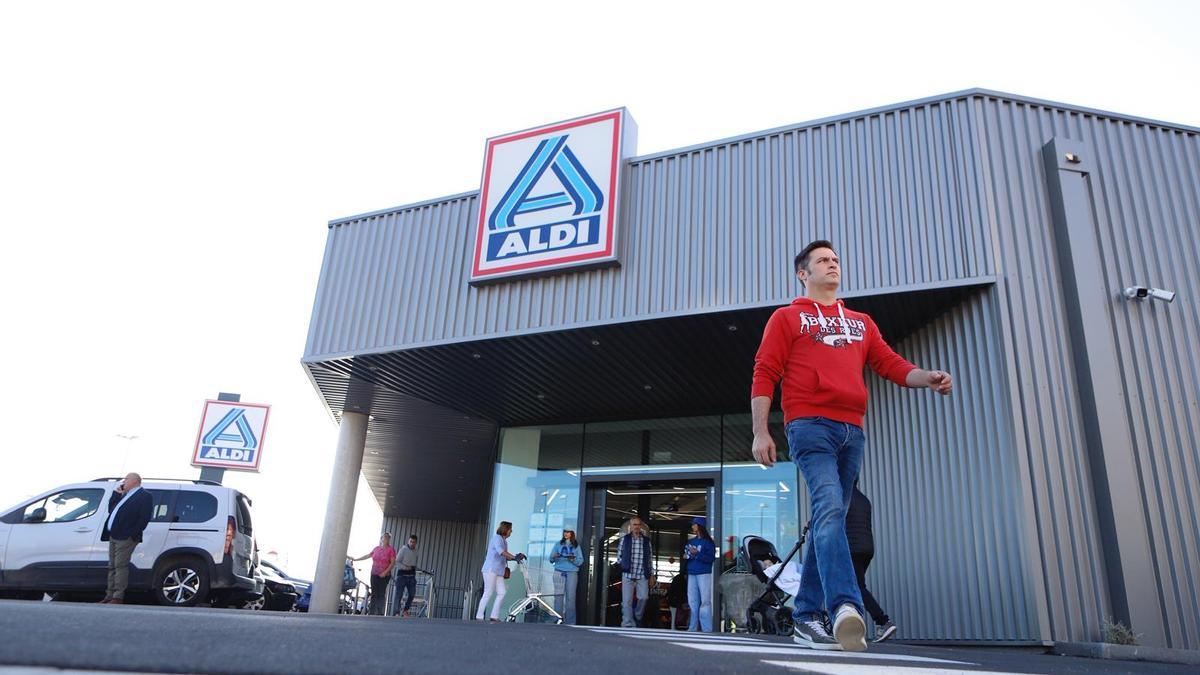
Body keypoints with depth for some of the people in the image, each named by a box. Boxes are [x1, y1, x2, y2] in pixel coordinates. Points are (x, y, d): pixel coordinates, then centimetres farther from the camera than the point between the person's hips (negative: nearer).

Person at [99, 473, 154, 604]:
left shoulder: (145, 496, -5)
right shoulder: (124, 495, 24)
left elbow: (144, 518, -14)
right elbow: (110, 509, 18)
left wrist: (132, 534, -20)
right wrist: (116, 493, 12)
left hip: (125, 538, -9)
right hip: (113, 536, 9)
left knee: (120, 566, -8)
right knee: (112, 567, 12)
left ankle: (118, 597, -5)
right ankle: (109, 596, 18)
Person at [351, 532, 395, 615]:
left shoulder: (391, 550, -3)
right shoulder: (376, 549, 10)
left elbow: (393, 562, -7)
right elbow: (367, 556, 22)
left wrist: (385, 572, -14)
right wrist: (356, 559, 25)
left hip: (384, 575, -4)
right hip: (374, 574, 4)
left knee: (381, 594, -7)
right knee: (374, 594, 2)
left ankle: (380, 613, -5)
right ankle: (372, 612, 4)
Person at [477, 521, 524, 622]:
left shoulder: (504, 541, 18)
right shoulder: (497, 538, -9)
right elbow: (500, 551, -26)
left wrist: (516, 558, 3)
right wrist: (514, 557, -32)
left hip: (498, 572, 8)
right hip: (490, 569, -8)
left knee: (502, 593, 0)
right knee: (488, 593, -8)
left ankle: (494, 617, 1)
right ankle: (479, 617, -2)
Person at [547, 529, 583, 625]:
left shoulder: (576, 545, 13)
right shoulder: (558, 544, 13)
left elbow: (580, 561, 5)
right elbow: (551, 558, 7)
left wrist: (573, 559, -14)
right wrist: (554, 557, -15)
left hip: (572, 572, 0)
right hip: (559, 572, 1)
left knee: (570, 597, -6)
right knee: (559, 595, -5)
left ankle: (570, 622, -4)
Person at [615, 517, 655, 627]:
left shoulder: (646, 540, 9)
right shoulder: (625, 539, 5)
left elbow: (650, 559, 12)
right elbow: (619, 555, 12)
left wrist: (651, 575, 9)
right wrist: (623, 565, -1)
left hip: (642, 575, 1)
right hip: (628, 574, -1)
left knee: (644, 597, -4)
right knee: (627, 600, -4)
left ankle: (638, 617, 22)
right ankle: (628, 624, 3)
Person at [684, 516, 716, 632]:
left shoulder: (708, 542, -2)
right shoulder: (691, 541, 17)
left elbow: (712, 559, -11)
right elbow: (686, 554, 28)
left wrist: (697, 554, -19)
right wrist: (686, 556, 5)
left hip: (704, 574, -6)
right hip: (691, 574, 6)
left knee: (705, 601, -9)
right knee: (692, 601, 7)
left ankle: (707, 629, -10)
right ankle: (692, 628, 12)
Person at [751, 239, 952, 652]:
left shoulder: (861, 322, 26)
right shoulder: (787, 318, 11)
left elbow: (891, 364, 15)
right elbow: (764, 375, 2)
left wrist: (928, 378, -7)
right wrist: (760, 433, -7)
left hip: (852, 431, 5)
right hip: (810, 425, -5)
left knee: (830, 519, 5)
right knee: (829, 509, -24)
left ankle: (806, 618, 11)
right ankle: (845, 608, -36)